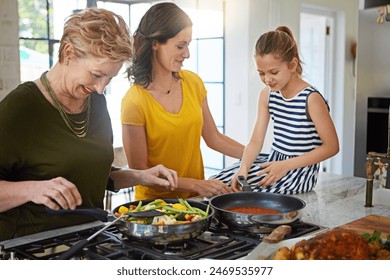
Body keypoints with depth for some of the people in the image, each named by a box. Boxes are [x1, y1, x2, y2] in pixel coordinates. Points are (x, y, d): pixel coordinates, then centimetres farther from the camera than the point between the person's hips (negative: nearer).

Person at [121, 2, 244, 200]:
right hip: (156, 202, -4)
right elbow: (140, 172, -11)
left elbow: (214, 139, 10)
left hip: (195, 199, 5)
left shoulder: (193, 82, 1)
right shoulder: (134, 101, -15)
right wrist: (195, 185, -15)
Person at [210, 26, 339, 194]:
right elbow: (256, 140, 0)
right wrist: (244, 167, -22)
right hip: (273, 161, 7)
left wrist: (286, 165, -21)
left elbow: (332, 146, -14)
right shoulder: (267, 95, 3)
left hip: (300, 169, -6)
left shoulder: (311, 98, -16)